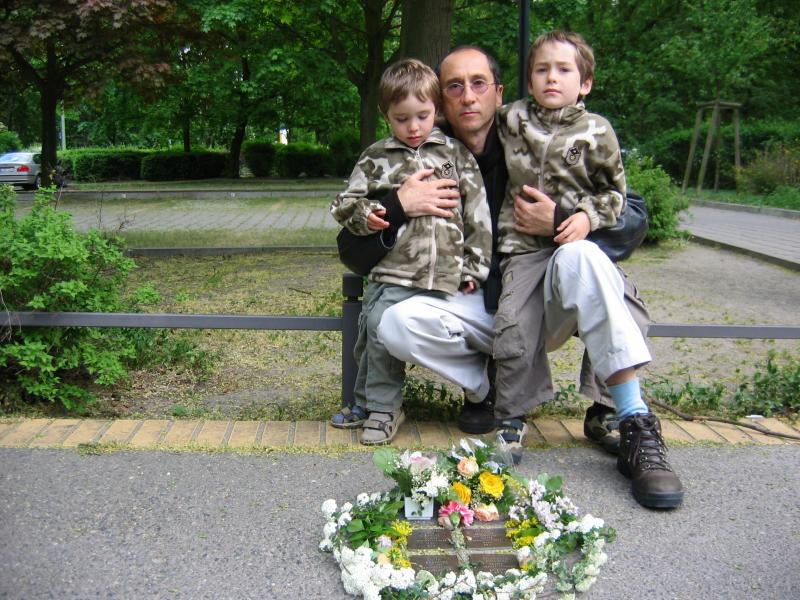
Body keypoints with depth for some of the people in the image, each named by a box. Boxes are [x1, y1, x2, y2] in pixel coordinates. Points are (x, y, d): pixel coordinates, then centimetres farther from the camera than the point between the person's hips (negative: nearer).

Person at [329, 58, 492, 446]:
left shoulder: (455, 154, 11)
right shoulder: (376, 158, 11)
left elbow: (477, 215, 10)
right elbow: (345, 202, 12)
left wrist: (475, 268, 6)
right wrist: (364, 214, -11)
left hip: (443, 274, -1)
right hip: (393, 270, 2)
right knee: (378, 328, -9)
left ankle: (378, 405, 10)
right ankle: (372, 403, 13)